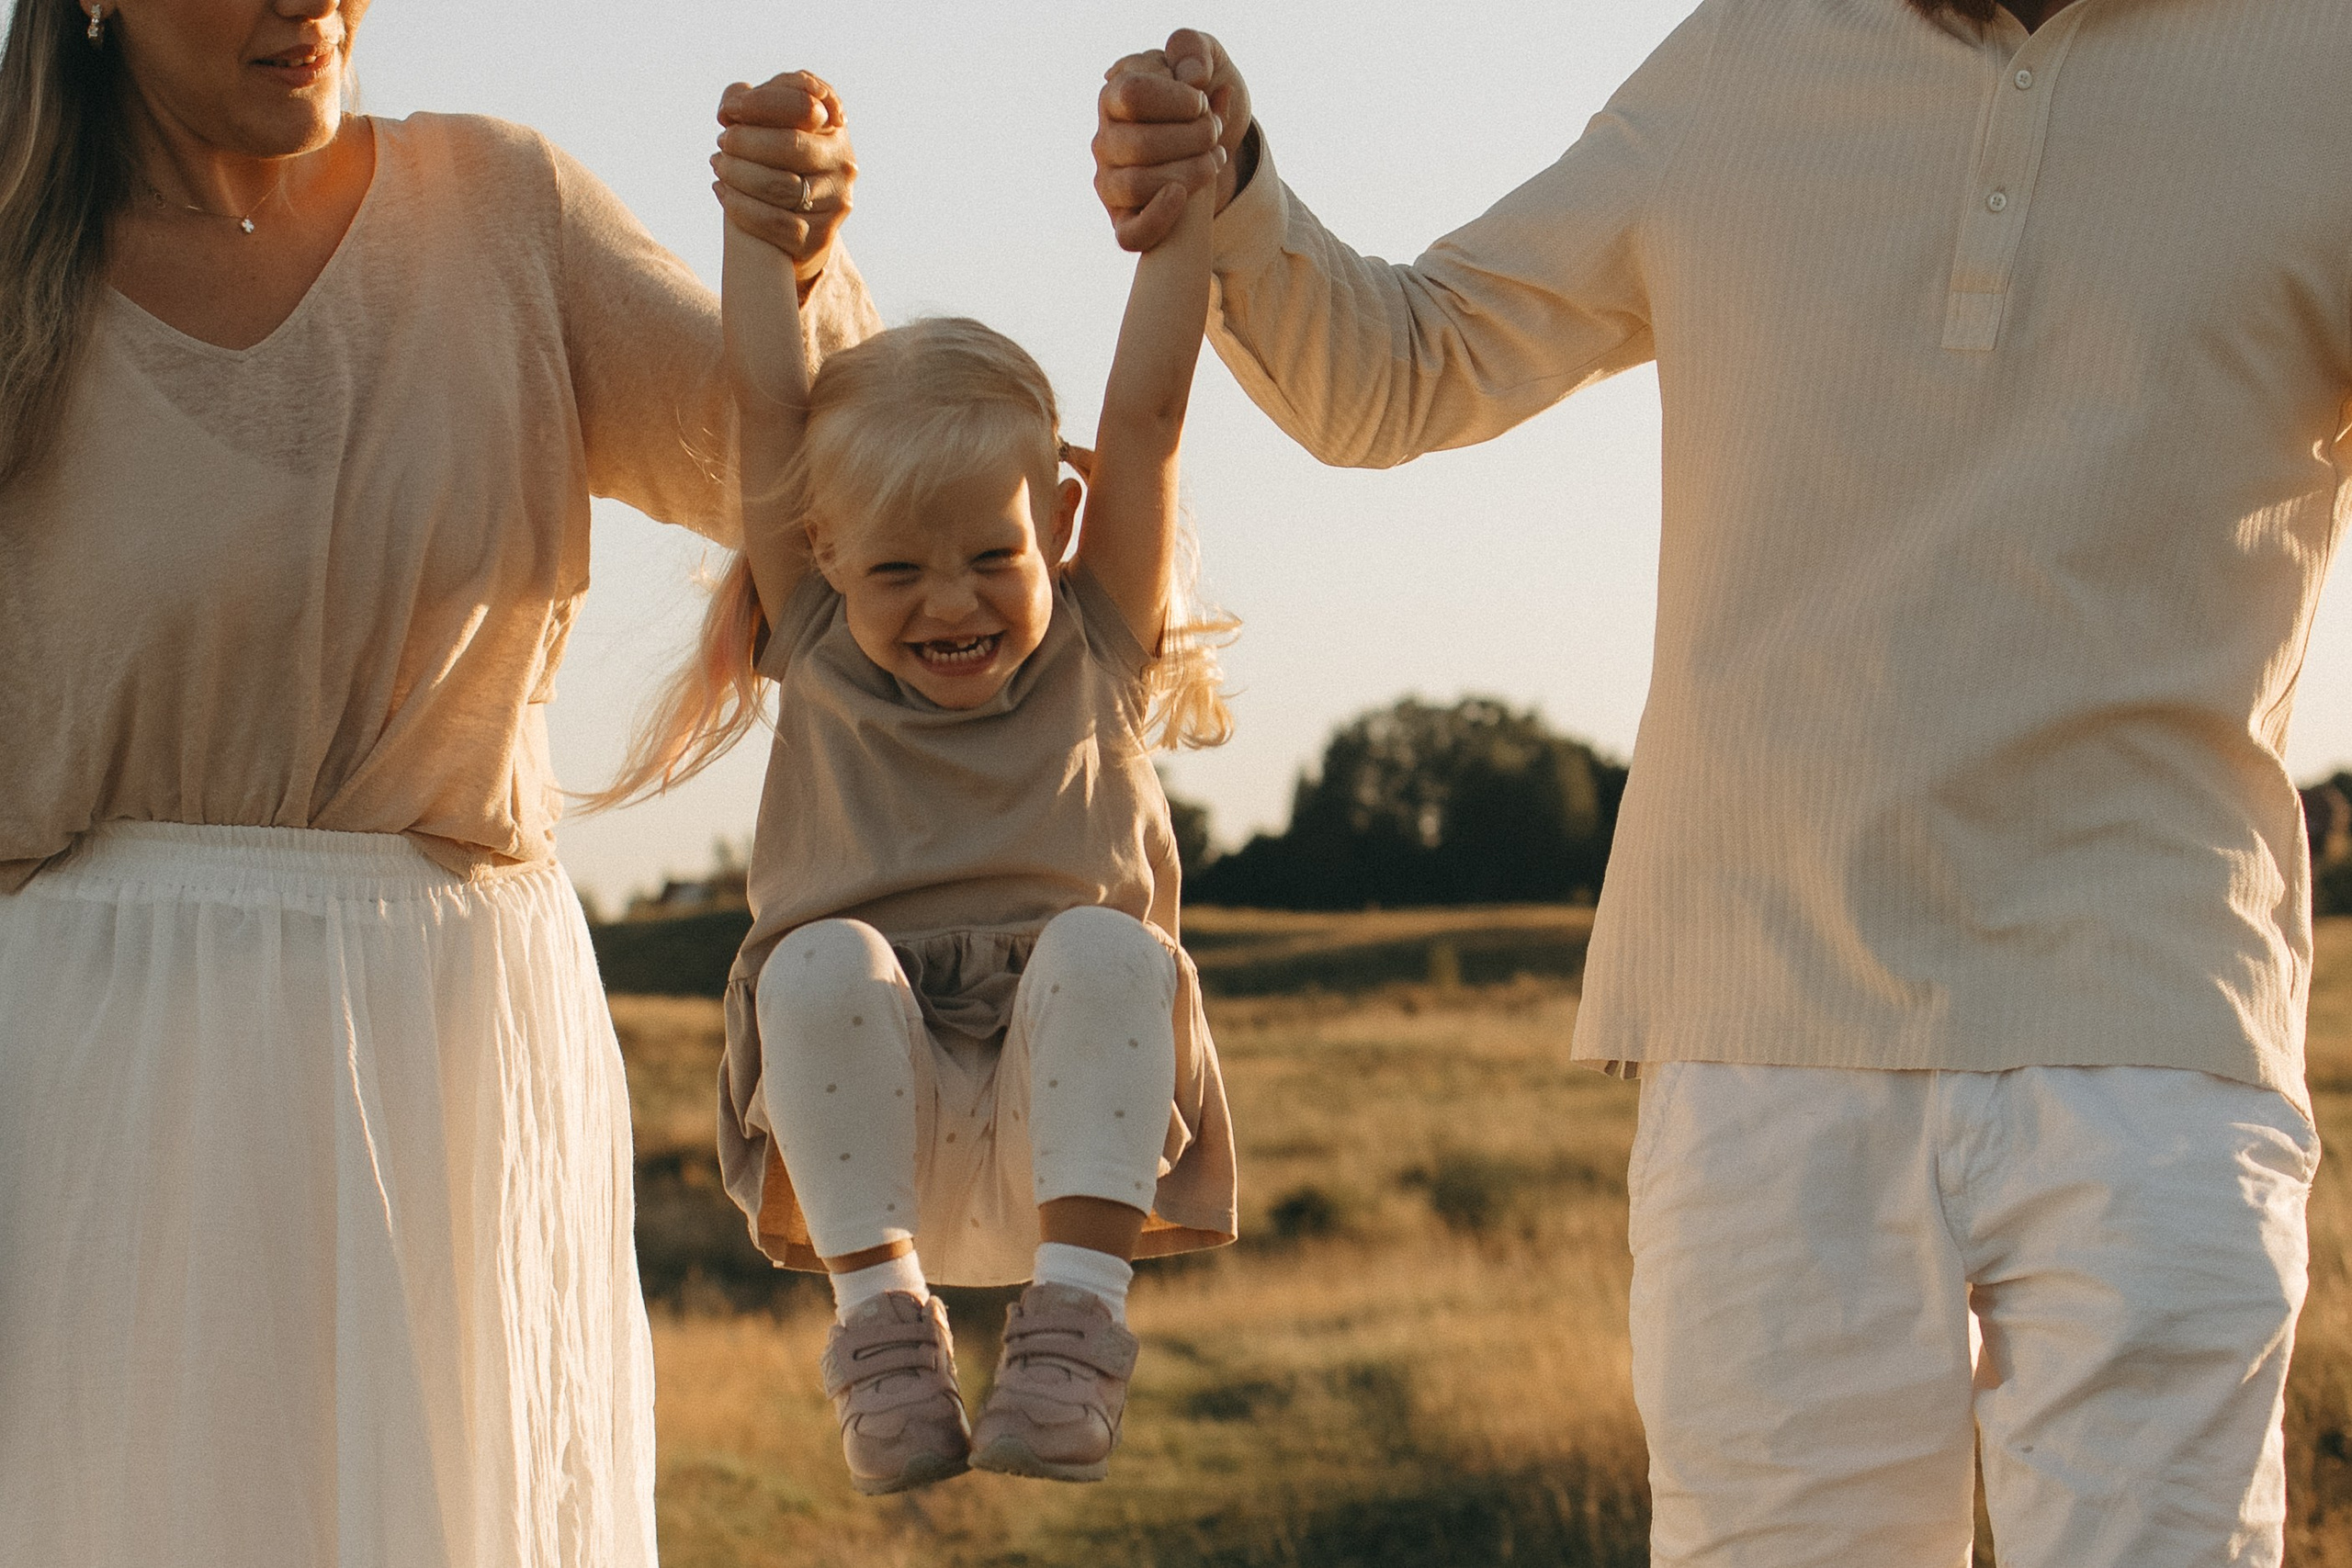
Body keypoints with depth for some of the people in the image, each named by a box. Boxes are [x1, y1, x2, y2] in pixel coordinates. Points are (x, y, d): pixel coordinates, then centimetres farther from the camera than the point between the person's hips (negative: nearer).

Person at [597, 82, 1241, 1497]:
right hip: (873, 1126, 1)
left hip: (1065, 1120, 0)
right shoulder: (823, 658, 11)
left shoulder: (1098, 651, 10)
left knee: (1108, 946, -30)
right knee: (825, 959, -30)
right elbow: (765, 417, 6)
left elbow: (1147, 411, 3)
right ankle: (882, 1316, -30)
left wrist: (1185, 185, -1)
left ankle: (1079, 1313, -35)